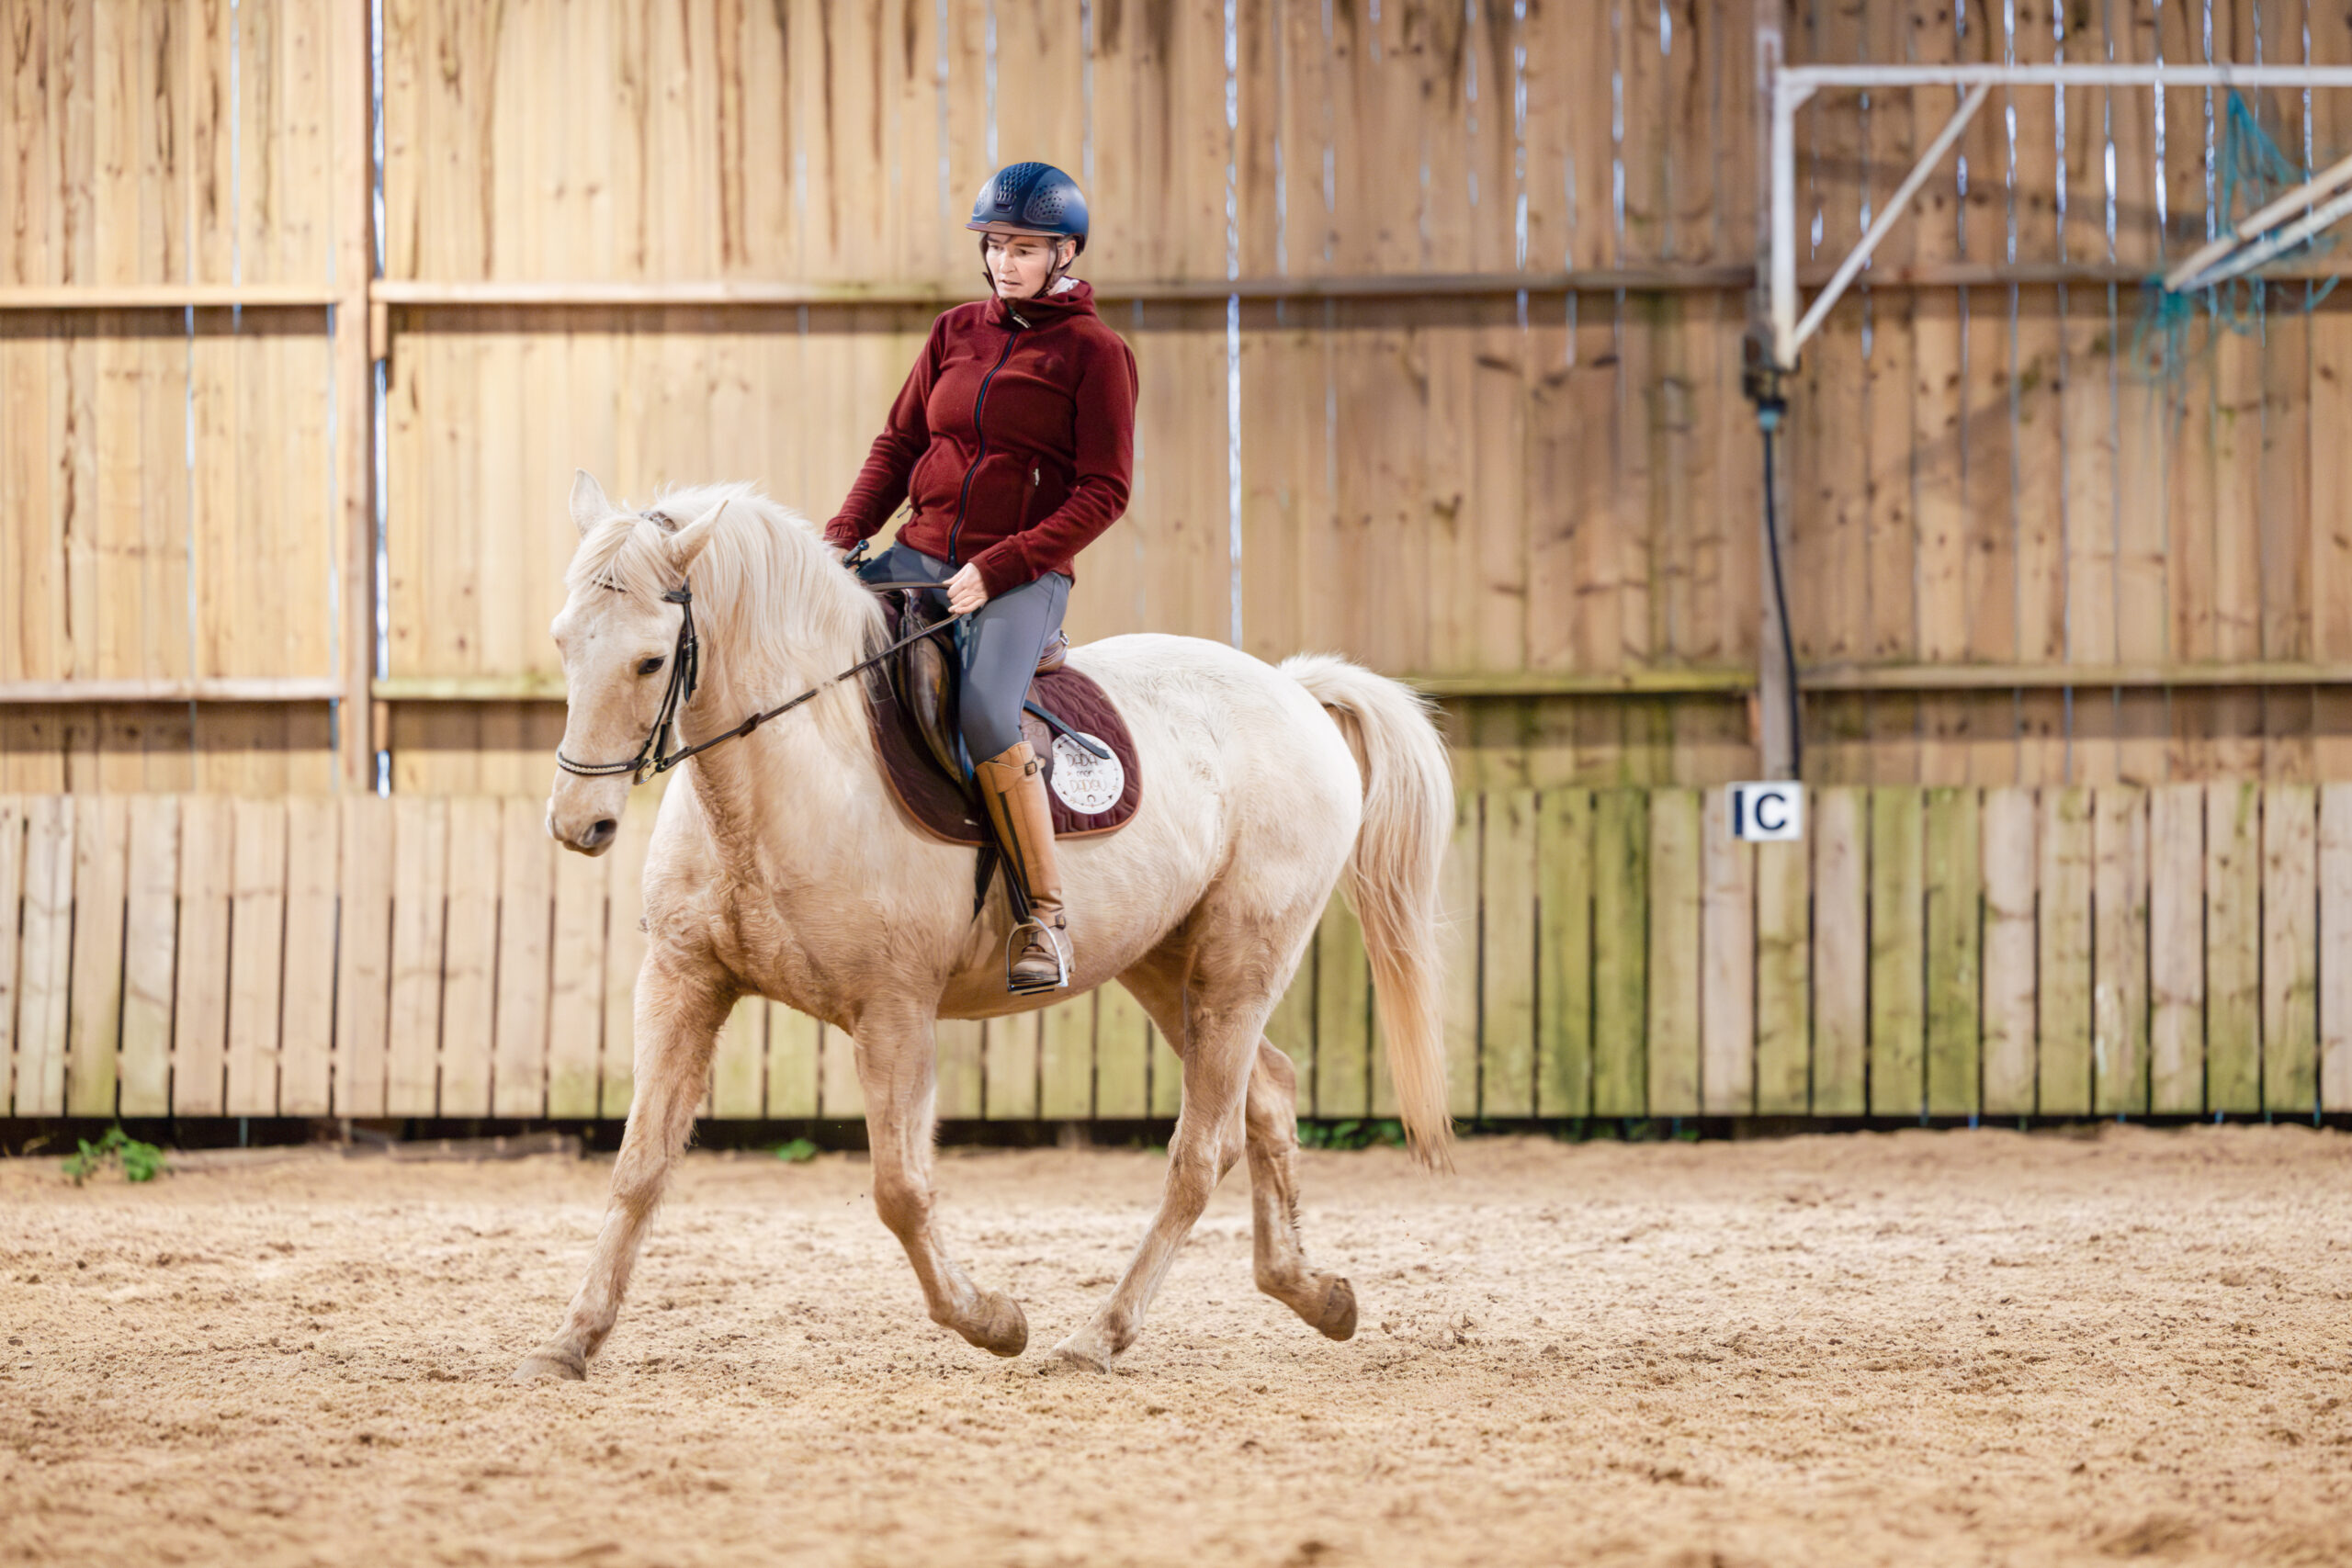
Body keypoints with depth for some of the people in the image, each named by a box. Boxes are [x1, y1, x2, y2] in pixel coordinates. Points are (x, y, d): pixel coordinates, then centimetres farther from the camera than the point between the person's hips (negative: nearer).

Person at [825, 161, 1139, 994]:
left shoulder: (1096, 353, -3)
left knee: (985, 715, -32)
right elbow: (898, 444, 16)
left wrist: (996, 569, -16)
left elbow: (1102, 494, -8)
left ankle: (1046, 914, -20)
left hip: (1024, 576, -6)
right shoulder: (957, 332, 13)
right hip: (923, 555, 6)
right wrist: (841, 538, -1)